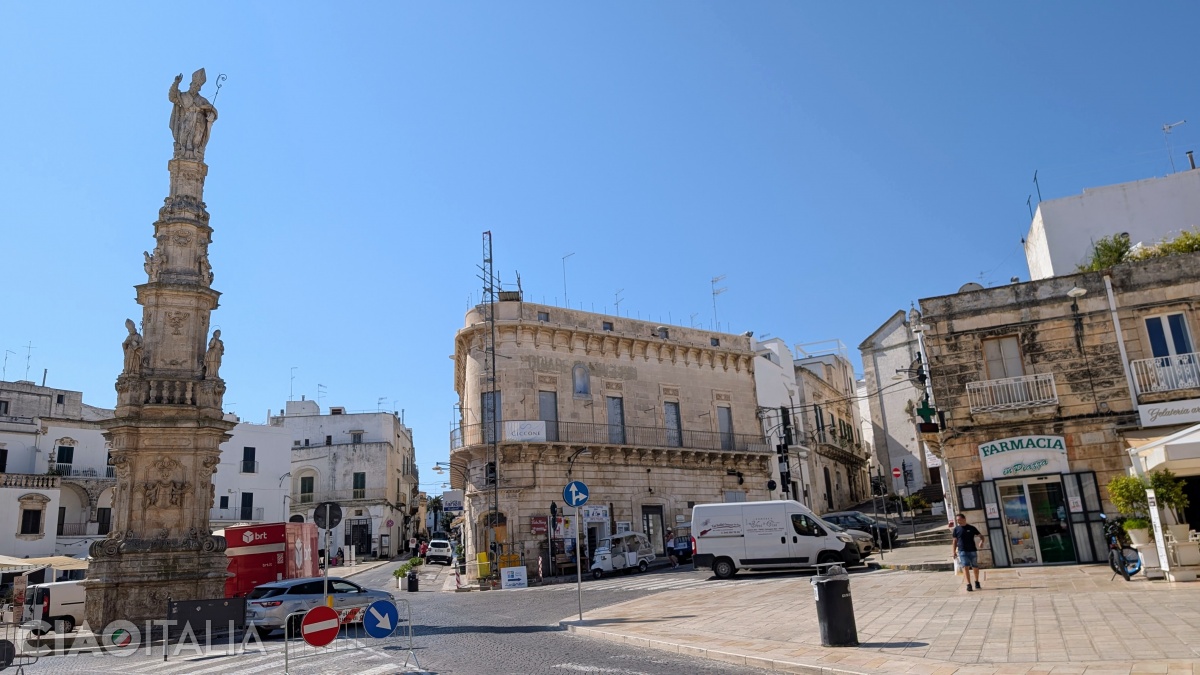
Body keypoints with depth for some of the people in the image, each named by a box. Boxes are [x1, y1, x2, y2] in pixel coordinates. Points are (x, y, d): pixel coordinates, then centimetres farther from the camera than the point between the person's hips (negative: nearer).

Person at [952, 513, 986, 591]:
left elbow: (981, 536, 5)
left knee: (975, 567, 11)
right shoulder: (956, 529, 4)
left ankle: (977, 581, 34)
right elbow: (955, 541, 10)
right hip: (962, 551, 0)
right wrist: (954, 551, 6)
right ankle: (968, 584, -15)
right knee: (965, 567, -12)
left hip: (972, 550, 0)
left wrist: (982, 541, -16)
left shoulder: (971, 528, 1)